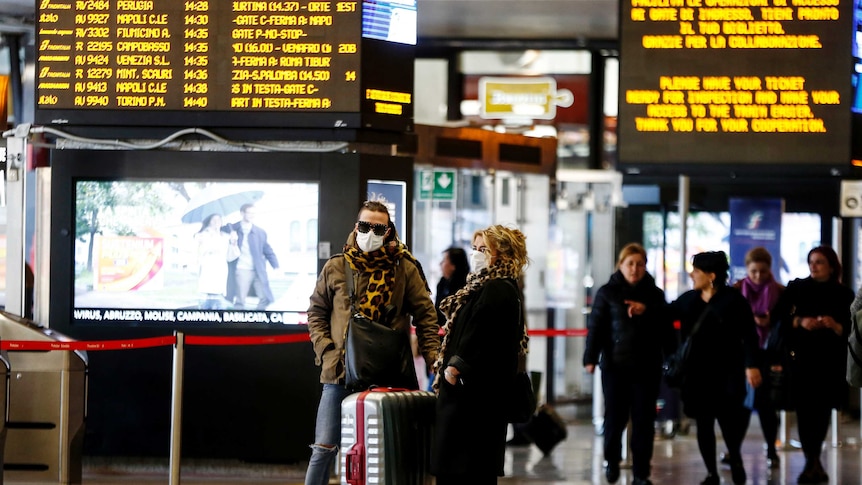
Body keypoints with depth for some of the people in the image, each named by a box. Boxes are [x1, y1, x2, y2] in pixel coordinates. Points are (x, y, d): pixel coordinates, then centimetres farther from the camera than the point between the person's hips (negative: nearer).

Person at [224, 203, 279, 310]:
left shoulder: (260, 232, 12)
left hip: (258, 272, 3)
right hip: (241, 270, -3)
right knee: (240, 301, -6)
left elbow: (268, 251, 14)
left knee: (265, 299, -4)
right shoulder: (232, 229, 4)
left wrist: (276, 267, 3)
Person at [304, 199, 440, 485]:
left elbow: (425, 315, 4)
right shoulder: (336, 268, 5)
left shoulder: (405, 269, 3)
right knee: (325, 447, 1)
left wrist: (434, 358, -7)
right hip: (340, 373, 0)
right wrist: (325, 350, -1)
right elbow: (316, 312, 13)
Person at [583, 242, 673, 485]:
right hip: (615, 365, -2)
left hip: (647, 367, 2)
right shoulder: (608, 293, 2)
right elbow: (596, 326, -5)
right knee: (615, 417, 2)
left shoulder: (655, 295, 9)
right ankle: (612, 460, 27)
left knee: (644, 420, 1)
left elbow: (666, 331, 5)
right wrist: (591, 357, -12)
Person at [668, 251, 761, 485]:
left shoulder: (733, 300, -8)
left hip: (727, 372, -4)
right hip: (697, 373, 4)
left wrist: (751, 365, -14)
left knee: (728, 419, -6)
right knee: (703, 423, 6)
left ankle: (735, 458, 24)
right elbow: (666, 315, 18)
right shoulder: (688, 299, 6)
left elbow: (749, 335, -8)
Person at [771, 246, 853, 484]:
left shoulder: (844, 295, 4)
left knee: (822, 409, -1)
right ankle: (814, 463, -1)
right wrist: (799, 322, -15)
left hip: (831, 361, 0)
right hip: (802, 358, 0)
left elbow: (851, 332, 2)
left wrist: (836, 327, -18)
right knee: (805, 409, -7)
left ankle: (812, 462, 11)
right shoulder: (797, 289, 6)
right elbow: (778, 318, 1)